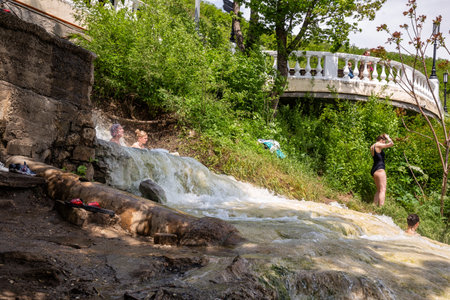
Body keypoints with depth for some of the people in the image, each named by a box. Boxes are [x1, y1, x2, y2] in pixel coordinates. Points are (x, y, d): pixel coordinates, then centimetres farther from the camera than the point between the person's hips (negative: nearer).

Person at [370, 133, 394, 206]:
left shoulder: (372, 147, 18)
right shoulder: (378, 145, -8)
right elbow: (391, 143, -15)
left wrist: (385, 138, 32)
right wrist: (387, 137, 4)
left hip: (374, 170, 10)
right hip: (379, 169, -10)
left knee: (378, 190, 14)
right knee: (382, 190, -13)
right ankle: (381, 207, -23)